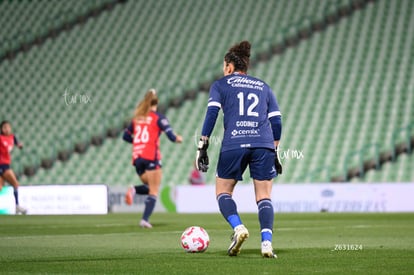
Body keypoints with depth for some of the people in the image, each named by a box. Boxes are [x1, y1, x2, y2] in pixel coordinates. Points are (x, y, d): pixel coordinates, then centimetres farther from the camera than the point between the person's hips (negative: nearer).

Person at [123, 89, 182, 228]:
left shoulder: (137, 117, 14)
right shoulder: (158, 117, -1)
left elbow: (126, 136, 19)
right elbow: (171, 135, -10)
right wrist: (177, 138, 11)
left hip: (137, 158, 5)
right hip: (151, 157, -5)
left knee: (150, 188, 19)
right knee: (154, 191, -1)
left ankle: (134, 190, -13)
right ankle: (145, 219, -17)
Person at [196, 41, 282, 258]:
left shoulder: (220, 85, 14)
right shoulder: (263, 87, 22)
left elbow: (212, 113, -1)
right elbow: (276, 121, 15)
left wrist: (202, 147, -1)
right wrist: (275, 152, 21)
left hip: (233, 144, -2)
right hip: (263, 145, 2)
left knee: (223, 191, 12)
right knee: (264, 197, 6)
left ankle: (238, 227, -13)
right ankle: (266, 242, -12)